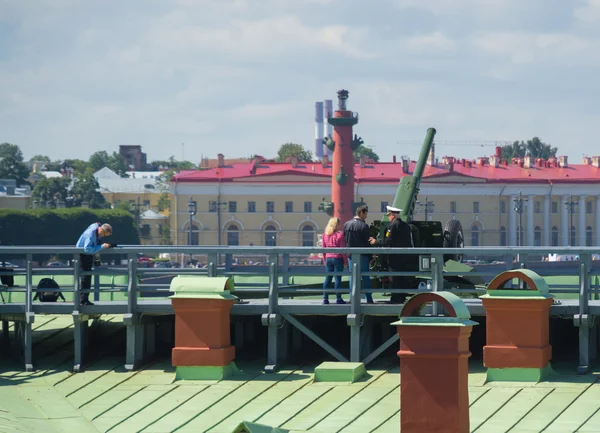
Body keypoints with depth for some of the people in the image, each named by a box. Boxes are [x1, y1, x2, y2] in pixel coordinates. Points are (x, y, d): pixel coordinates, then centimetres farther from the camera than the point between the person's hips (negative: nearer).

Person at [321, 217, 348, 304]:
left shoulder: (325, 235, 7)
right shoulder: (340, 235, -10)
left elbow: (323, 249, 11)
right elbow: (343, 249, -10)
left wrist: (325, 260, 20)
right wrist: (345, 260, -3)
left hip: (328, 258, 5)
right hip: (338, 258, -5)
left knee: (328, 278, 9)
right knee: (338, 278, -2)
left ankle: (325, 298, 7)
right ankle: (338, 299, 0)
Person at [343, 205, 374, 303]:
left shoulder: (346, 224, 3)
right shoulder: (364, 226, -12)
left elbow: (344, 240, 6)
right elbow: (368, 242, -9)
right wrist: (370, 257, -1)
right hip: (362, 255, -4)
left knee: (352, 276, 7)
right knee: (365, 277, 2)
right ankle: (369, 298, 3)